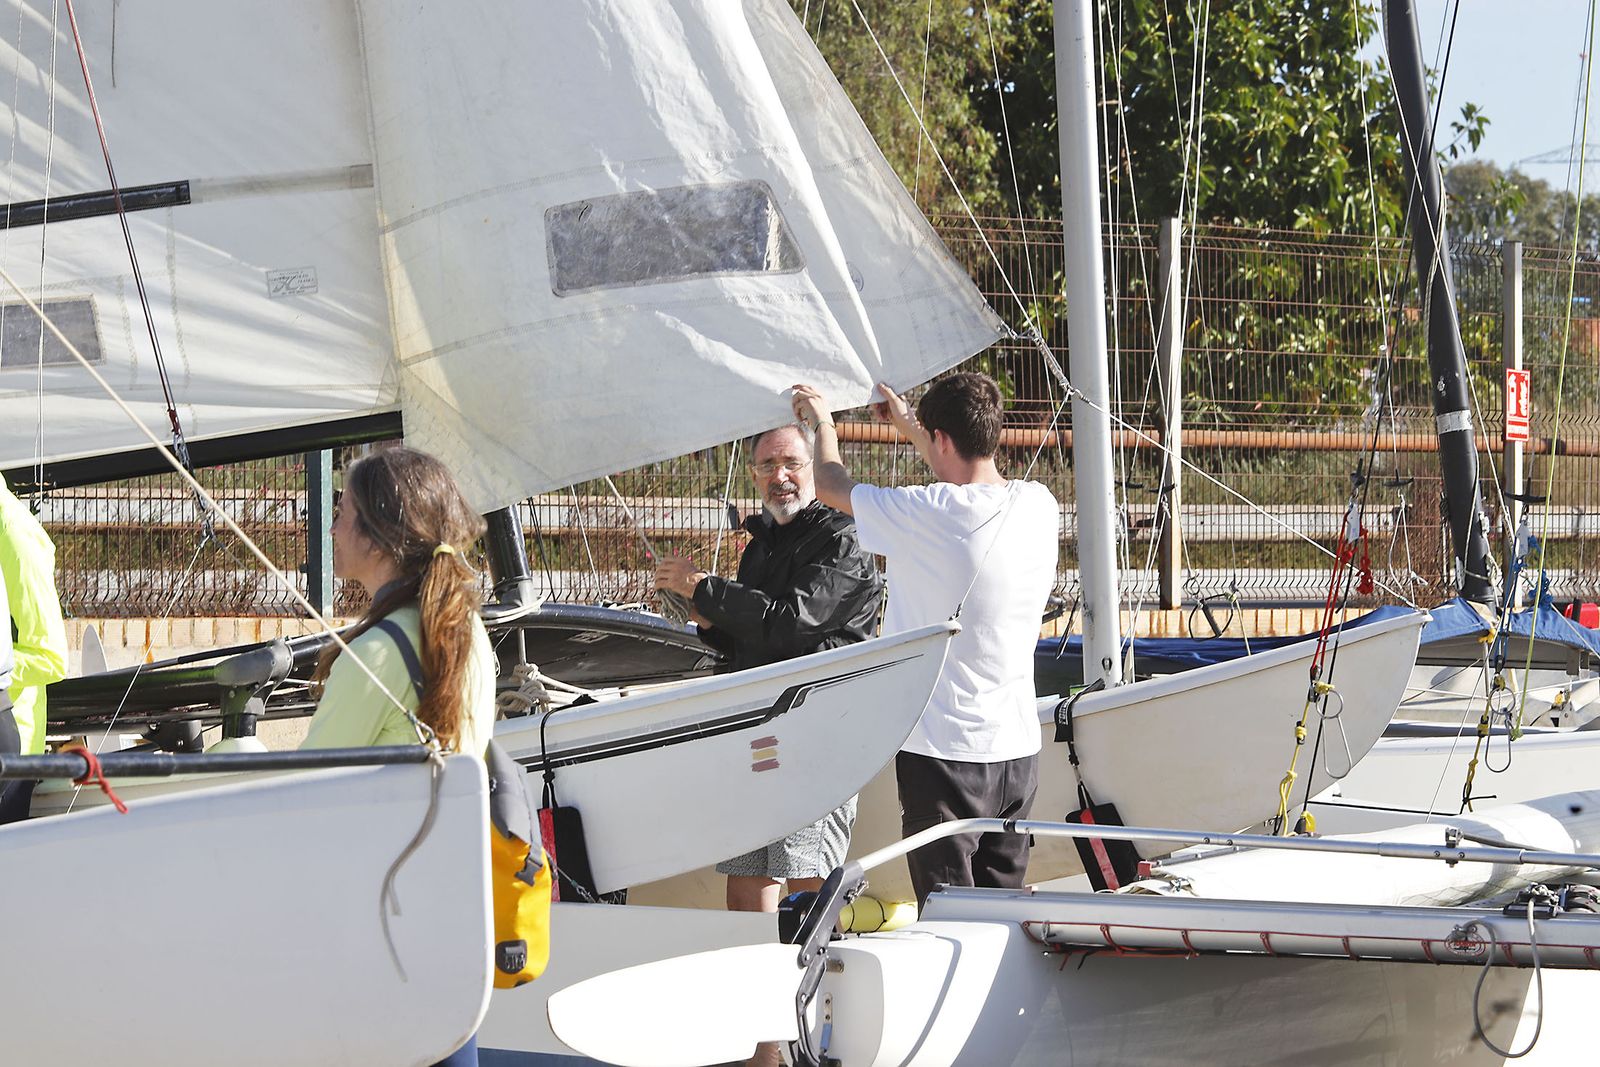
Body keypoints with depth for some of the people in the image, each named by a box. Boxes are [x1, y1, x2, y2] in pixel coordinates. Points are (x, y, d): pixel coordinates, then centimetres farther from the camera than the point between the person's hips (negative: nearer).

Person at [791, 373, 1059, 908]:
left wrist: (823, 421, 21)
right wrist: (908, 423, 35)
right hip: (1018, 748, 6)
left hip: (943, 752, -6)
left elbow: (832, 486, 1)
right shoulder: (1039, 505, 1)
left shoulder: (926, 514, -16)